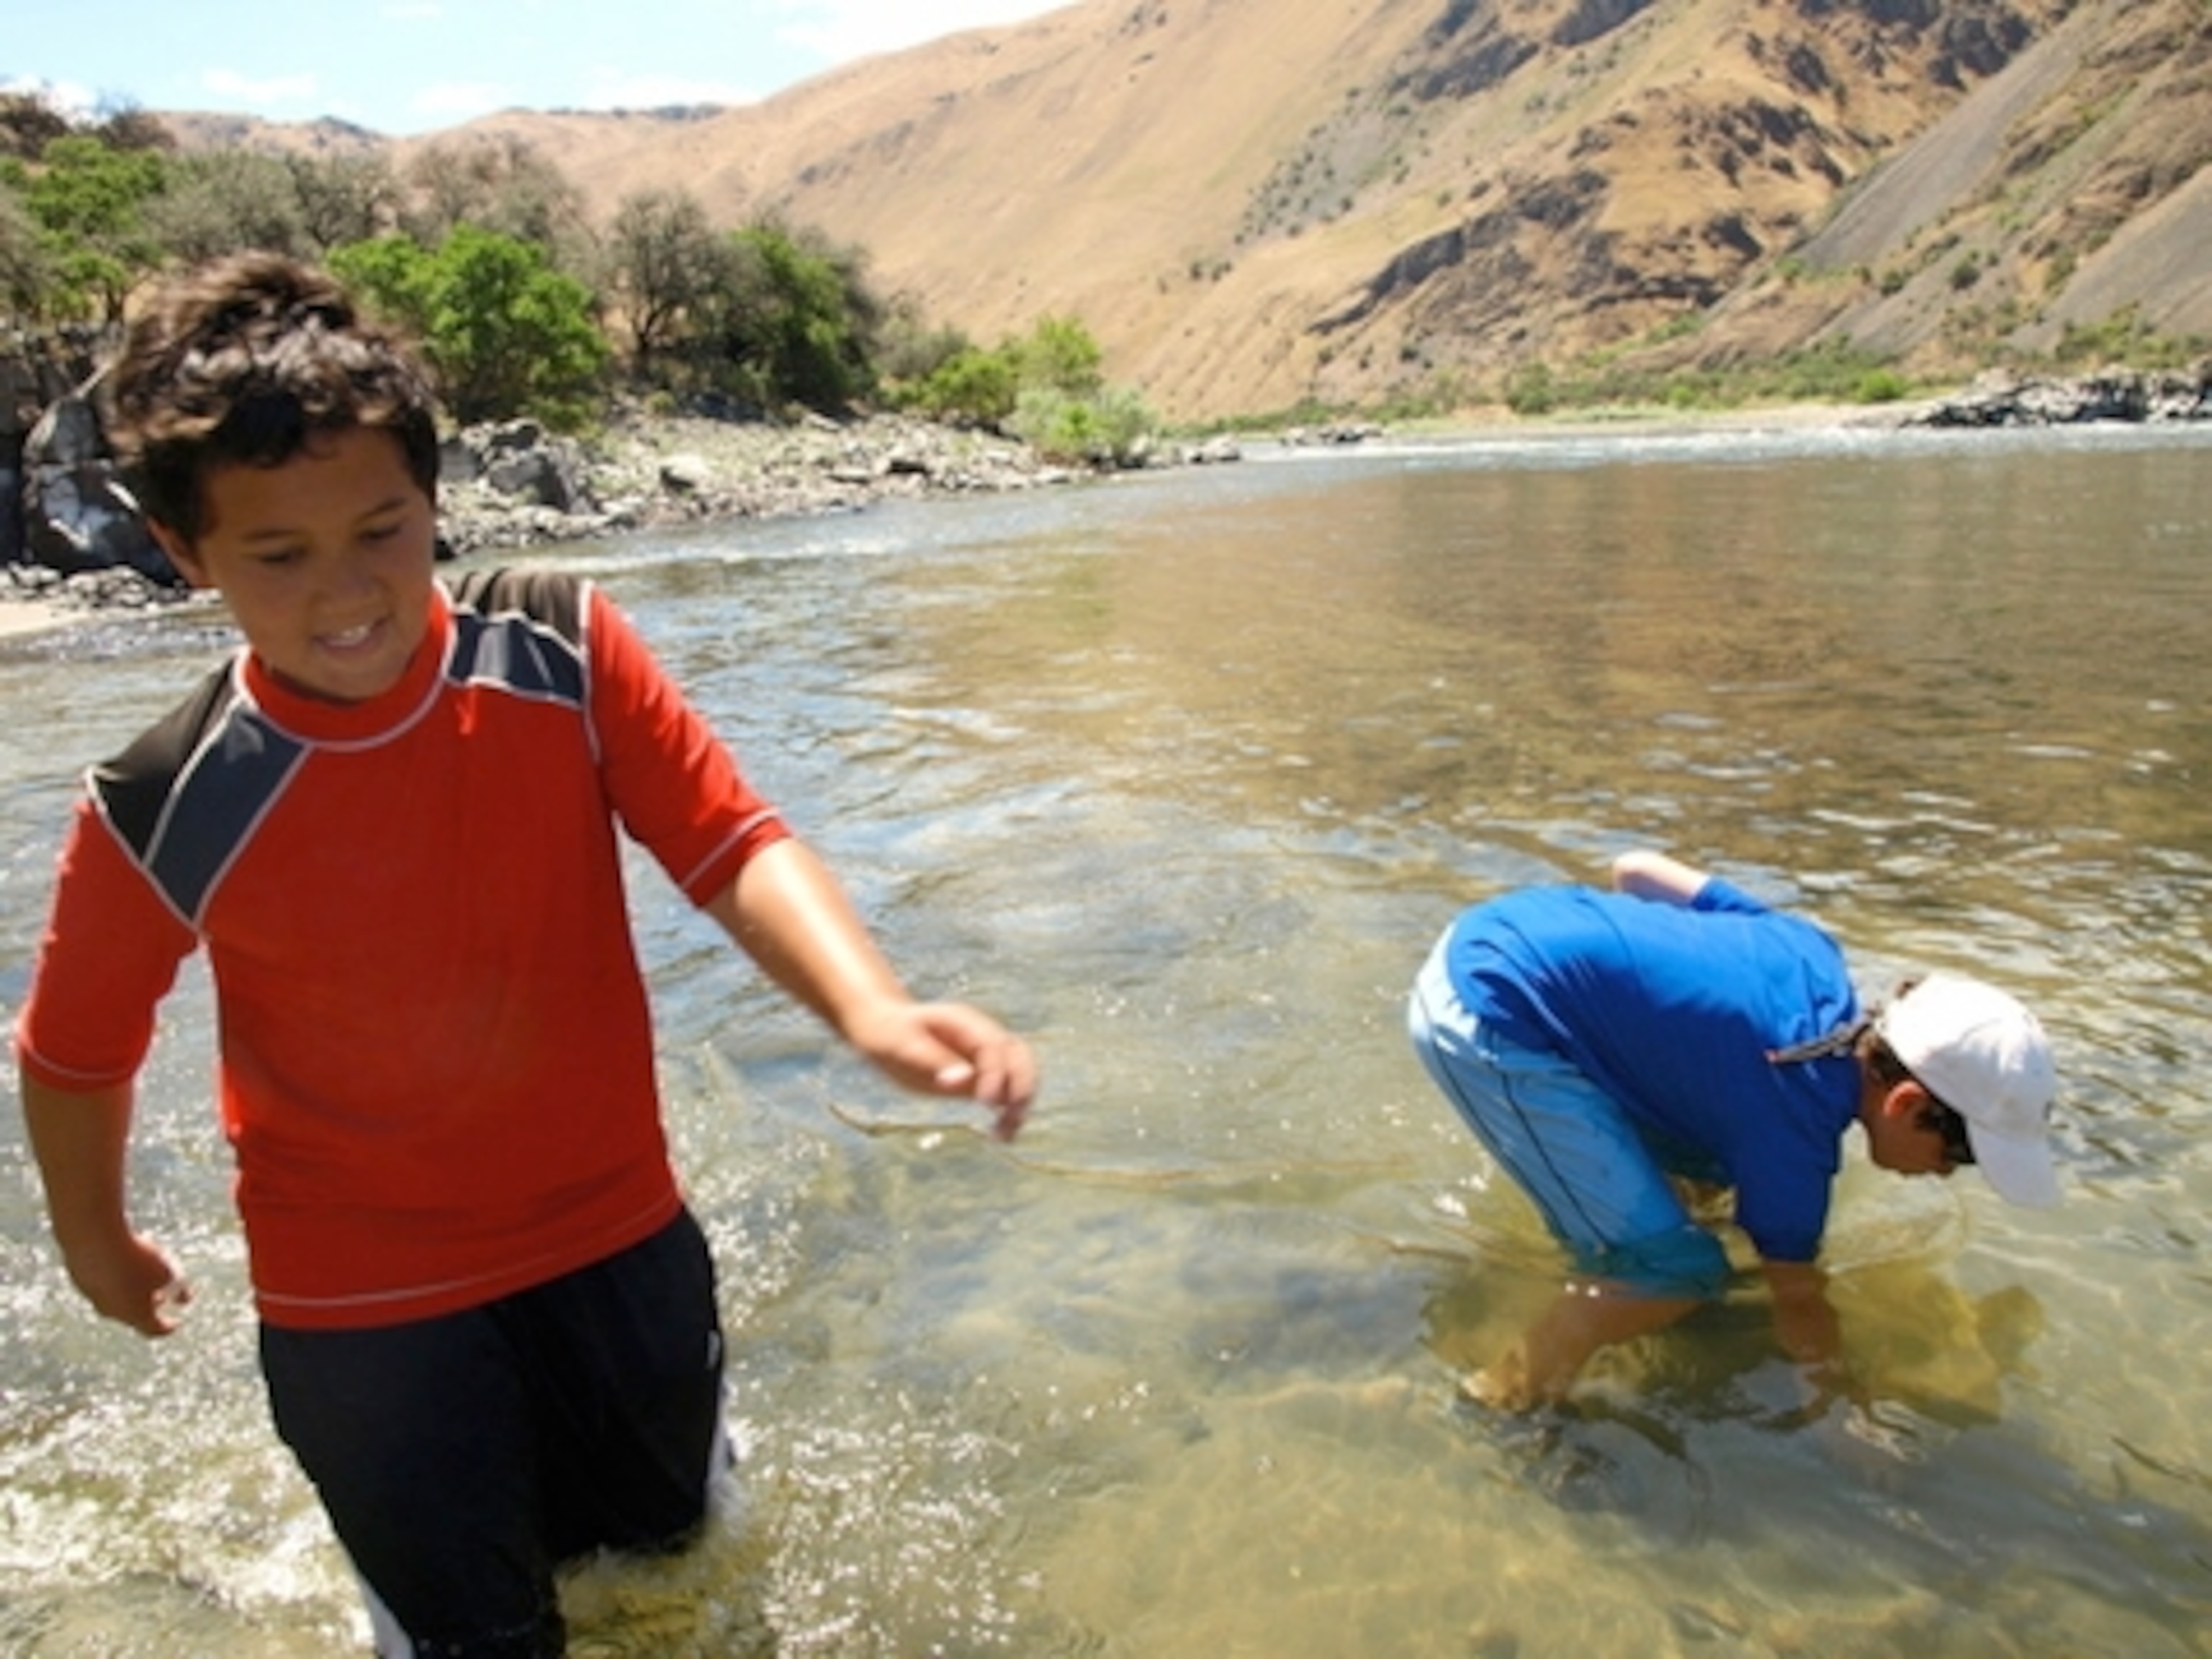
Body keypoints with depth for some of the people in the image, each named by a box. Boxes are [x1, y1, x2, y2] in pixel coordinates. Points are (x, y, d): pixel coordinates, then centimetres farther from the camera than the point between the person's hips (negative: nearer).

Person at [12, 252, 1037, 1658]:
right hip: (366, 1313, -2)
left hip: (621, 1242, 3)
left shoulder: (564, 653, -16)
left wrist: (873, 1007, -40)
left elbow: (733, 845, -21)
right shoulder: (167, 813, -19)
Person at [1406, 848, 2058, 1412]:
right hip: (1486, 1019, -10)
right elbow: (1797, 1299, 1)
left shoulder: (1813, 958, 5)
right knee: (1677, 1268, -8)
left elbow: (1635, 868, 12)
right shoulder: (1793, 1123, -14)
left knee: (1708, 1166, 17)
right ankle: (1506, 1404, 7)